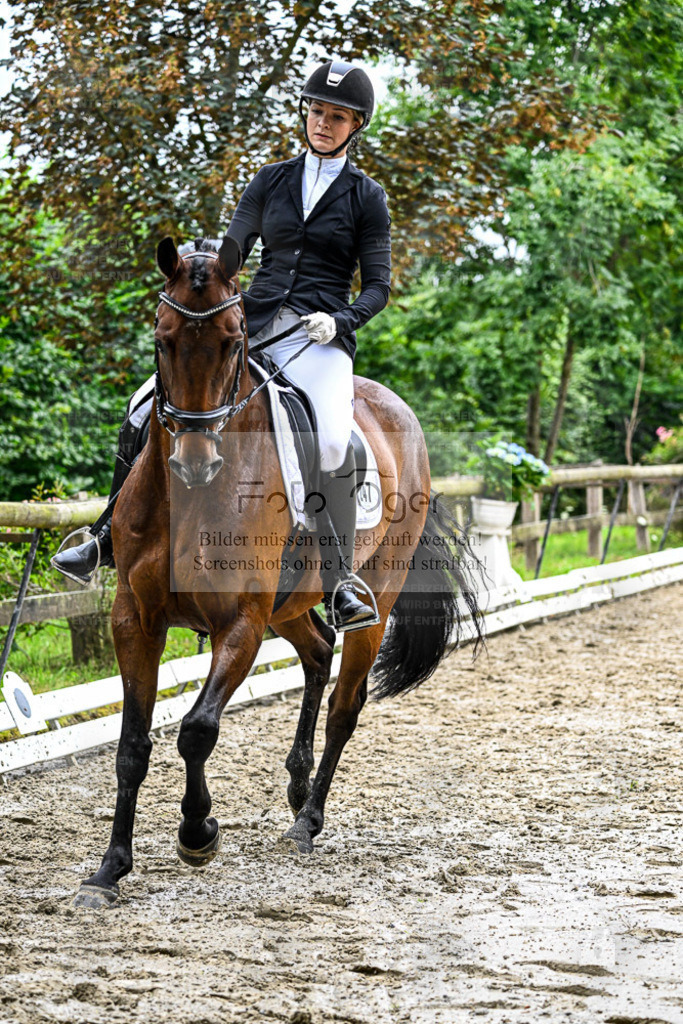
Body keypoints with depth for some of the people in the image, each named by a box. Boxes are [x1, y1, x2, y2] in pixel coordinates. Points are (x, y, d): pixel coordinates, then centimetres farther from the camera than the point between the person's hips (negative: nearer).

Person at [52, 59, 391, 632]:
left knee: (332, 439, -34)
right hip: (251, 326, 4)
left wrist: (338, 320, -15)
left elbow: (378, 286, 4)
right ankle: (111, 537, 4)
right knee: (148, 406, -11)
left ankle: (341, 583, -26)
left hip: (319, 339, -4)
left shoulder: (366, 198, 5)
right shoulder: (272, 181, 15)